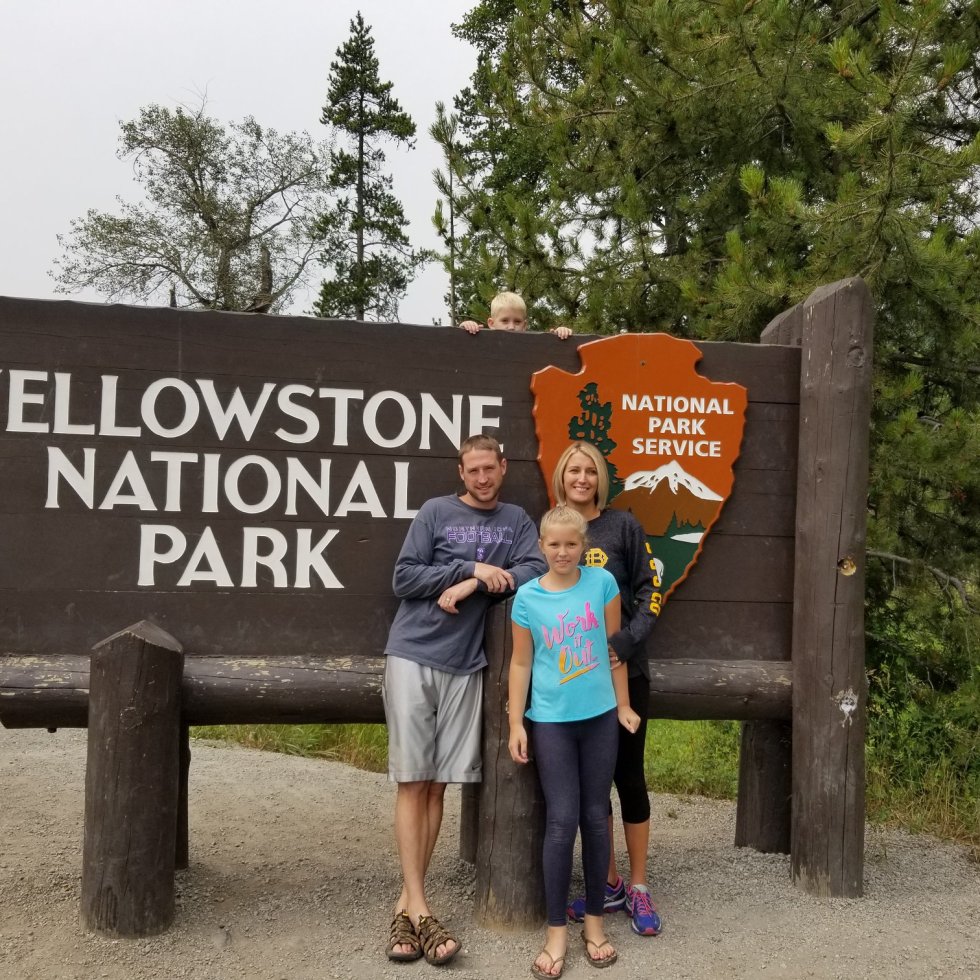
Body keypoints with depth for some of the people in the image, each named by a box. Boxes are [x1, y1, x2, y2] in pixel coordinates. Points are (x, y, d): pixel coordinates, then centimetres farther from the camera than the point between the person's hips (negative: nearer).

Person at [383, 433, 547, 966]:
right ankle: (417, 906, 0)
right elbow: (404, 579, -3)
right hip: (413, 657, -2)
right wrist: (472, 567, -12)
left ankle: (407, 902, 12)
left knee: (437, 783, 4)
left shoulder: (516, 521, 12)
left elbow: (535, 572, -3)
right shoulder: (435, 512, 4)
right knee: (412, 781, -4)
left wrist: (473, 584, -14)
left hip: (465, 666, 2)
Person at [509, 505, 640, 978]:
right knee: (561, 822, -1)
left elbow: (614, 648, 4)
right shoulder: (527, 597, -5)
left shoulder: (602, 582, -3)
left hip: (599, 716, 1)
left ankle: (594, 920, 23)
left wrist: (623, 706, 6)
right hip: (551, 720, -1)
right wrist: (515, 723, -1)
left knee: (595, 818, 9)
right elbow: (521, 662, 1)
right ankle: (556, 931, 10)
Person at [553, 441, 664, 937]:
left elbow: (649, 591, -4)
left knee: (627, 775, 5)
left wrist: (625, 642, -17)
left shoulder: (623, 525, -3)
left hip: (624, 672, -3)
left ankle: (637, 888, 19)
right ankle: (609, 883, 25)